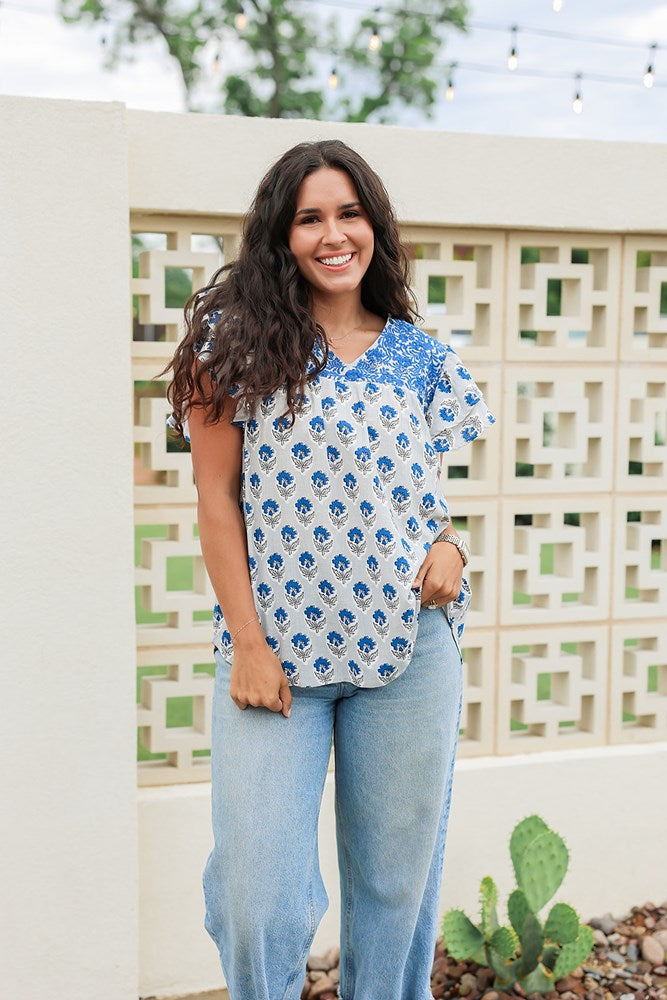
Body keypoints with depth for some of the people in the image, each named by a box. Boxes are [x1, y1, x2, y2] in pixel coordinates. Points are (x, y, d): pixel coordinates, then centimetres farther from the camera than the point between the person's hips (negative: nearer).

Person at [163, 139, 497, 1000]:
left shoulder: (420, 358, 9)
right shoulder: (239, 338, 0)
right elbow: (217, 498, -3)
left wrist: (450, 545, -5)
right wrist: (247, 644, -8)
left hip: (408, 646, 3)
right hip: (275, 647, -2)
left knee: (396, 879, 13)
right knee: (261, 897, -1)